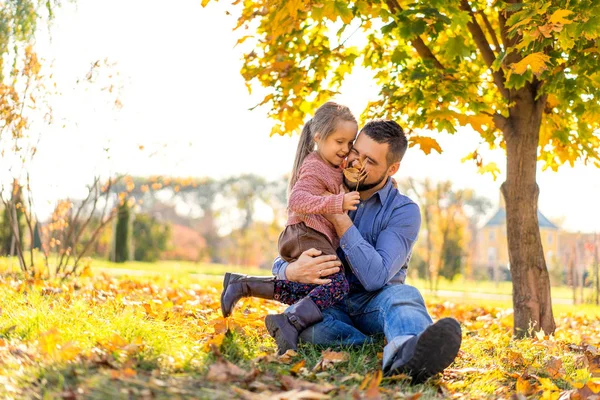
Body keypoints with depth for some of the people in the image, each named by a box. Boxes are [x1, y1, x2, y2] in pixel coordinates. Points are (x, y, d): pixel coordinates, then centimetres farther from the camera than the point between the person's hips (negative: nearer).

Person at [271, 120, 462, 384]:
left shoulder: (404, 212, -7)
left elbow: (376, 277, -20)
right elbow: (282, 259, 2)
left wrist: (341, 221, -22)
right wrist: (292, 271, -24)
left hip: (374, 303, -2)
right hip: (331, 305, 2)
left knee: (403, 295, -37)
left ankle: (408, 353, -72)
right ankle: (397, 352, -45)